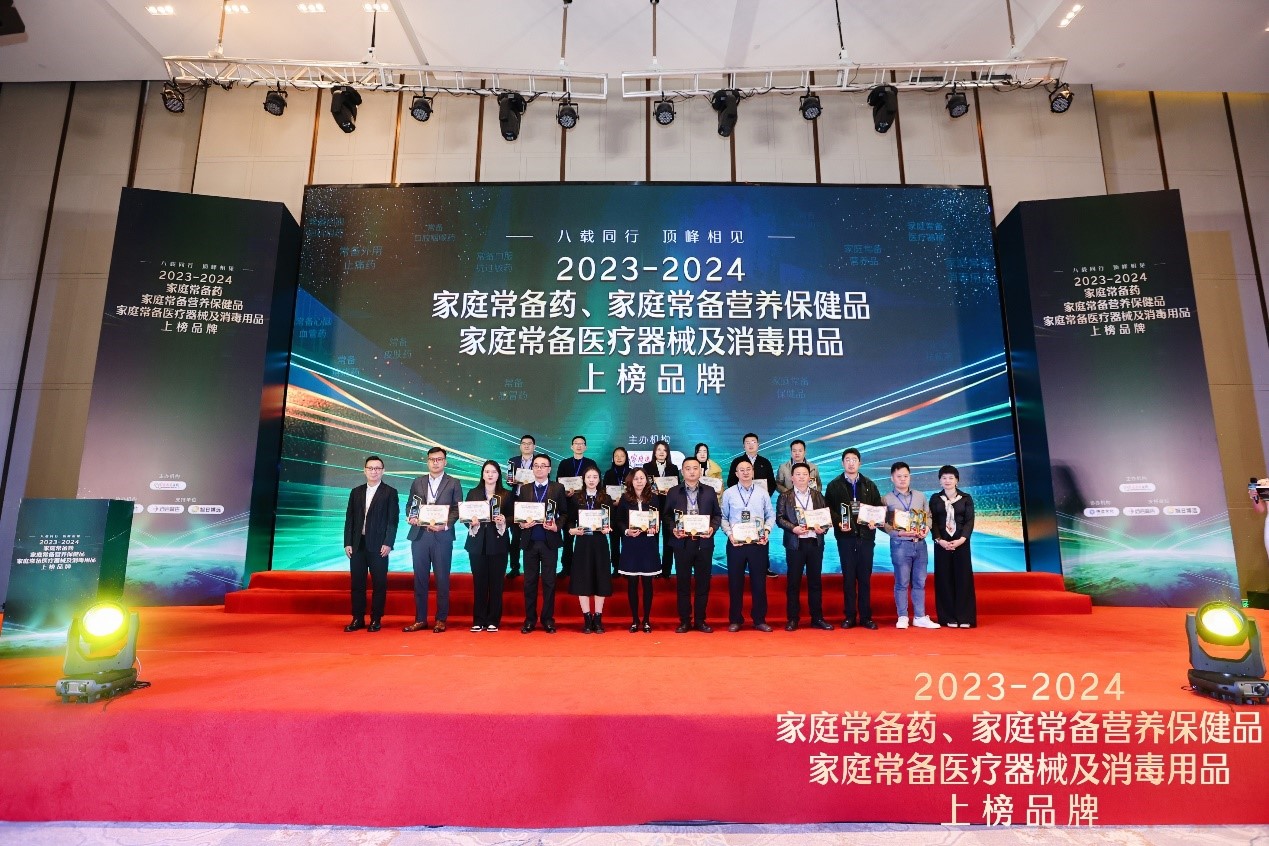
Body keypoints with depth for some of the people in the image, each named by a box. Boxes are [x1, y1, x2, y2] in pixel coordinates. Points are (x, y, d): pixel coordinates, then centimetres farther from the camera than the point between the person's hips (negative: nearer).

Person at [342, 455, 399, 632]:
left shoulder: (390, 492, 1)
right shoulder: (356, 492, 13)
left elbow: (393, 520, -4)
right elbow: (349, 519, 11)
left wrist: (388, 543, -11)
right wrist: (347, 543, 3)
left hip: (379, 545, -4)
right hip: (358, 545, 4)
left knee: (379, 583, 0)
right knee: (357, 583, 6)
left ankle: (376, 619, 9)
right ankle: (358, 619, 15)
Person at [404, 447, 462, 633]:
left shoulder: (453, 483, 5)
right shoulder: (418, 483, 14)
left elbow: (457, 509, 0)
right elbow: (410, 505, 16)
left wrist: (445, 524, -14)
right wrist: (411, 517, -5)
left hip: (442, 536, -3)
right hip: (419, 535, 3)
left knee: (442, 579, 1)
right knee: (420, 578, 6)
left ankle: (441, 619, 9)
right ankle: (420, 619, 14)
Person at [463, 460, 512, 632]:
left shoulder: (506, 495, 7)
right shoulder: (473, 493, 10)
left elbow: (512, 517, 5)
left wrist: (504, 521, -16)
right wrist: (472, 523, -13)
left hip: (498, 543, -1)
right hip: (477, 543, 1)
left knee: (496, 582, 0)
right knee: (479, 582, 2)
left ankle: (493, 620, 9)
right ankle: (478, 620, 10)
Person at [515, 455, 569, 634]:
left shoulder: (558, 488, 3)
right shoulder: (524, 489, 9)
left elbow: (565, 513, 2)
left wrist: (557, 526, -14)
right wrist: (521, 524, -10)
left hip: (550, 541, -2)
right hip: (529, 541, 2)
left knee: (549, 581, 3)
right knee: (529, 581, 6)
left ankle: (548, 619, 12)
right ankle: (530, 619, 15)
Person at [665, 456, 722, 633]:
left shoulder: (709, 491, 7)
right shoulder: (673, 492, 4)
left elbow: (717, 514, 8)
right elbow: (667, 515, 5)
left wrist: (713, 528, -9)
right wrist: (673, 529, -12)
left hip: (704, 543, 1)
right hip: (682, 543, -1)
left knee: (703, 583, 6)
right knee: (683, 583, 5)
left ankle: (700, 620, 17)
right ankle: (684, 621, 14)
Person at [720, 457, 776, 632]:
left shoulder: (762, 493, 7)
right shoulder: (728, 493, 3)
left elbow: (771, 515, 8)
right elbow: (723, 518, 3)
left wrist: (767, 531, -8)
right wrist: (729, 533, -11)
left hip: (758, 543, 1)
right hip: (735, 543, -1)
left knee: (759, 581, 5)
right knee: (735, 582, 4)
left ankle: (759, 619, 16)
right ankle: (735, 619, 15)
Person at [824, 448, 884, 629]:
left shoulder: (869, 485, 11)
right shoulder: (834, 486, 5)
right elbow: (828, 510, 2)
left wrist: (875, 522, -7)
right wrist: (838, 523, -13)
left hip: (866, 535, 1)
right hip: (845, 536, -1)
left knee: (865, 577, 4)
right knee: (848, 577, 2)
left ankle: (866, 616, 12)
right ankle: (850, 616, 9)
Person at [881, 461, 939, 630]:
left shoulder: (920, 496, 11)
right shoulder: (887, 499, -1)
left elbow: (928, 516, 14)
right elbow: (883, 524, -4)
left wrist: (927, 528, -5)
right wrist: (899, 533, -16)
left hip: (920, 544, 4)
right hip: (900, 545, -3)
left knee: (920, 582, 8)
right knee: (902, 583, 2)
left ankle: (920, 617, 16)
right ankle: (902, 617, 11)